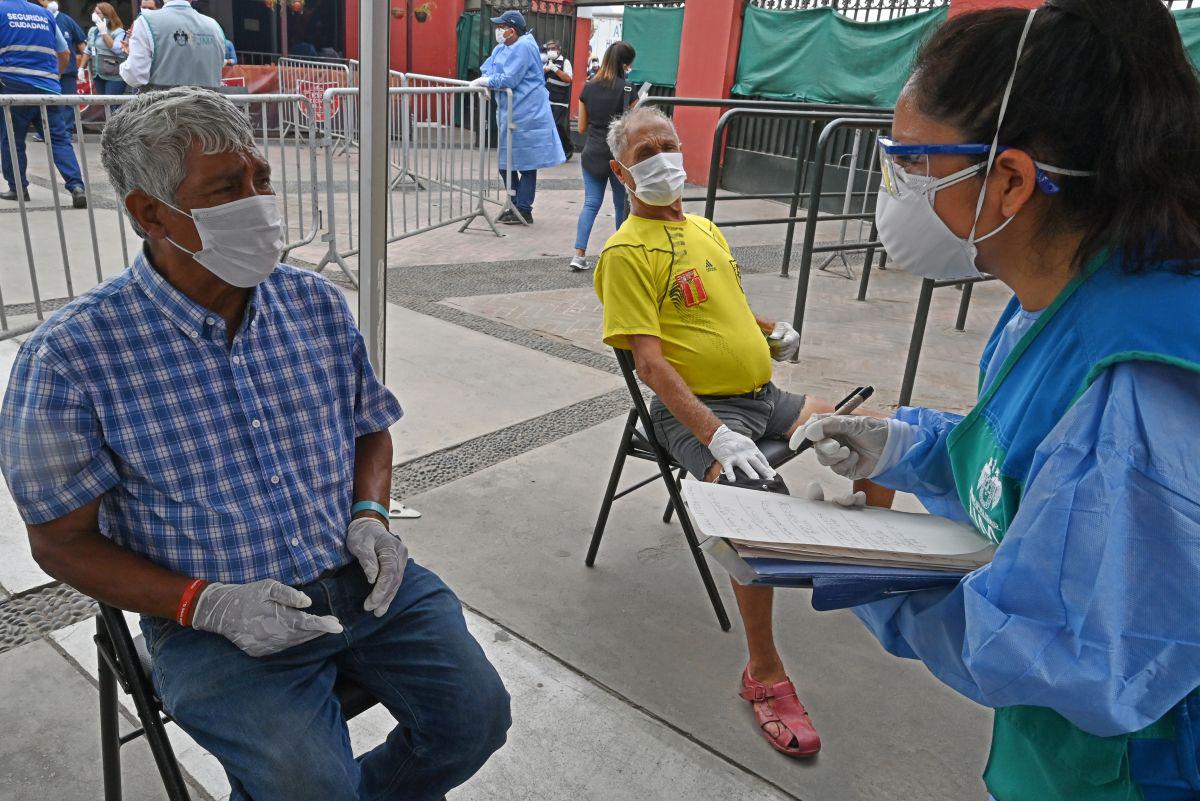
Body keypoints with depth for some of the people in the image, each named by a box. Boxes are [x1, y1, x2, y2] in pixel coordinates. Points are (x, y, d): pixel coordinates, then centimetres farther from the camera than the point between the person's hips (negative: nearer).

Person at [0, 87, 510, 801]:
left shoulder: (317, 302, 1)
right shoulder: (72, 354, -12)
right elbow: (63, 538, -5)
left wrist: (370, 516, -5)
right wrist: (207, 604, -16)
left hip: (363, 580, 4)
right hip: (217, 623, -3)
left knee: (477, 715, -4)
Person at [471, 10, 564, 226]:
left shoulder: (523, 47, -15)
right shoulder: (502, 48, 13)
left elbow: (508, 80, -21)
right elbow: (488, 69, 14)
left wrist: (484, 81, -10)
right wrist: (486, 81, -8)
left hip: (526, 115, -10)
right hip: (510, 112, 10)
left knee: (525, 163, -3)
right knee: (505, 162, 13)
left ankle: (524, 211, 2)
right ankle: (515, 206, 23)